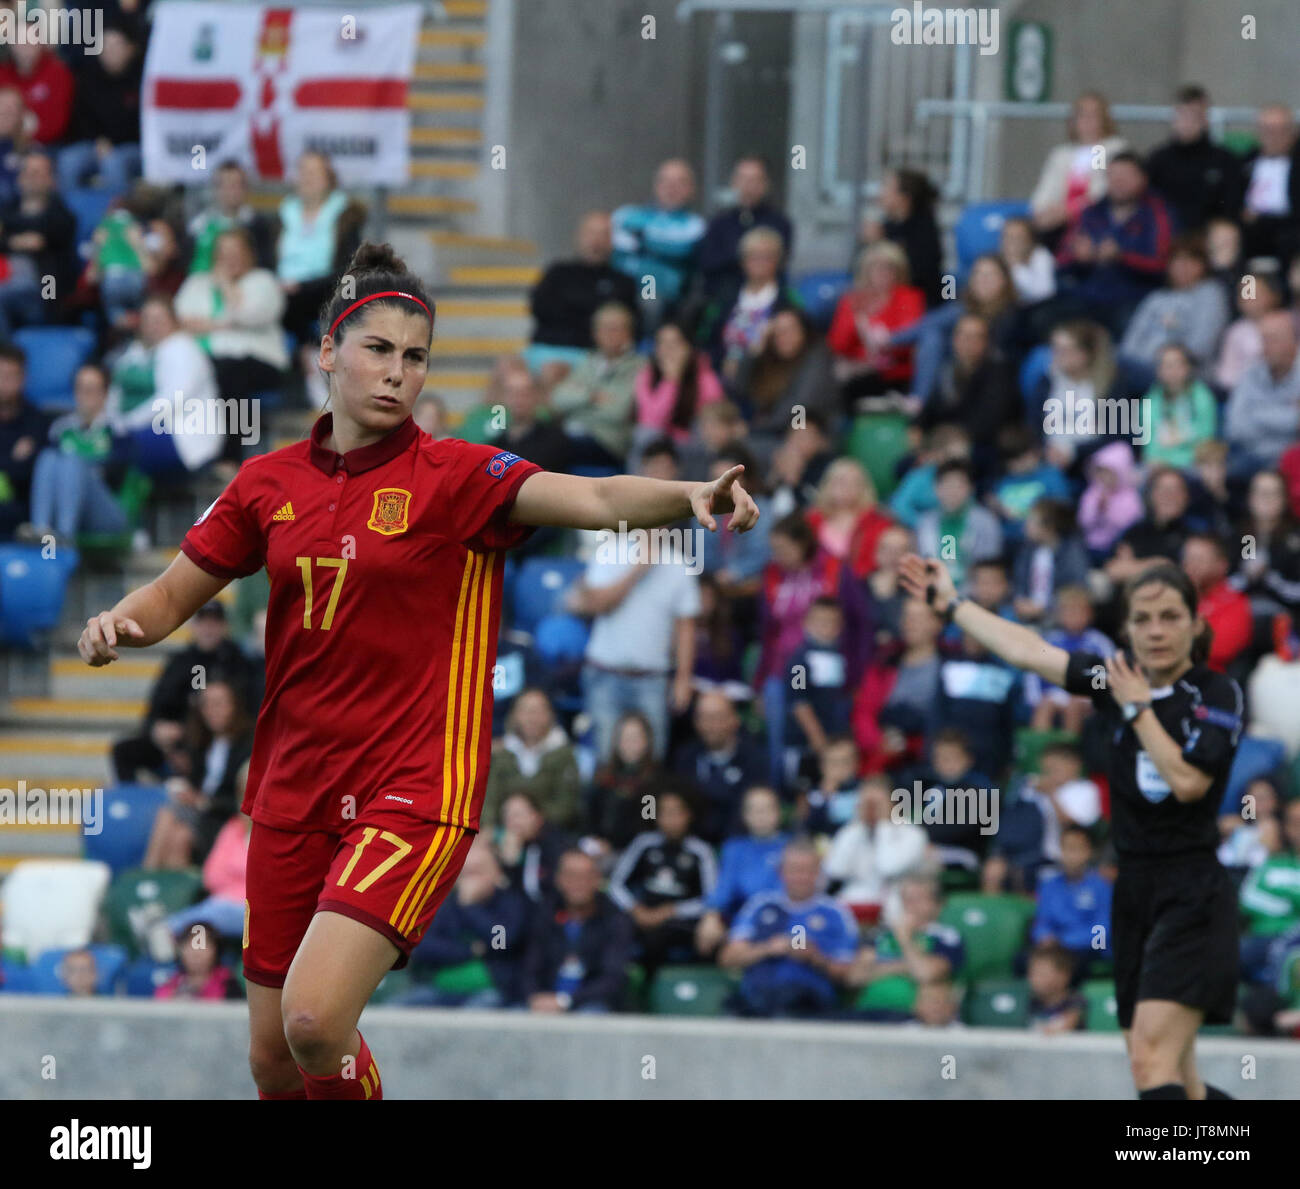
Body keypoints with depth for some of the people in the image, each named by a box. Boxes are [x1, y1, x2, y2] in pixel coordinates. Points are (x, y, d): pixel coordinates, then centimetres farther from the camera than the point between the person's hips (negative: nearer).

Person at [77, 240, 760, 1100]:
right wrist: (119, 624, -6)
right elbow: (176, 593, 16)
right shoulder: (270, 483, 6)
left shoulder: (455, 476, -8)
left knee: (315, 1020, -24)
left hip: (412, 793, -5)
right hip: (293, 789, 5)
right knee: (273, 1061, 9)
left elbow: (595, 498, -23)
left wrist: (688, 496, -43)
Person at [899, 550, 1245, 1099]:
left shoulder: (1217, 694, -6)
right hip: (1134, 892, 6)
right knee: (1172, 1081, 6)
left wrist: (1138, 707, -11)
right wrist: (951, 604, 25)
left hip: (1192, 897, -6)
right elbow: (1029, 651, 17)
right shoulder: (1117, 676, 8)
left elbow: (1187, 781, -19)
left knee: (1152, 1058, -20)